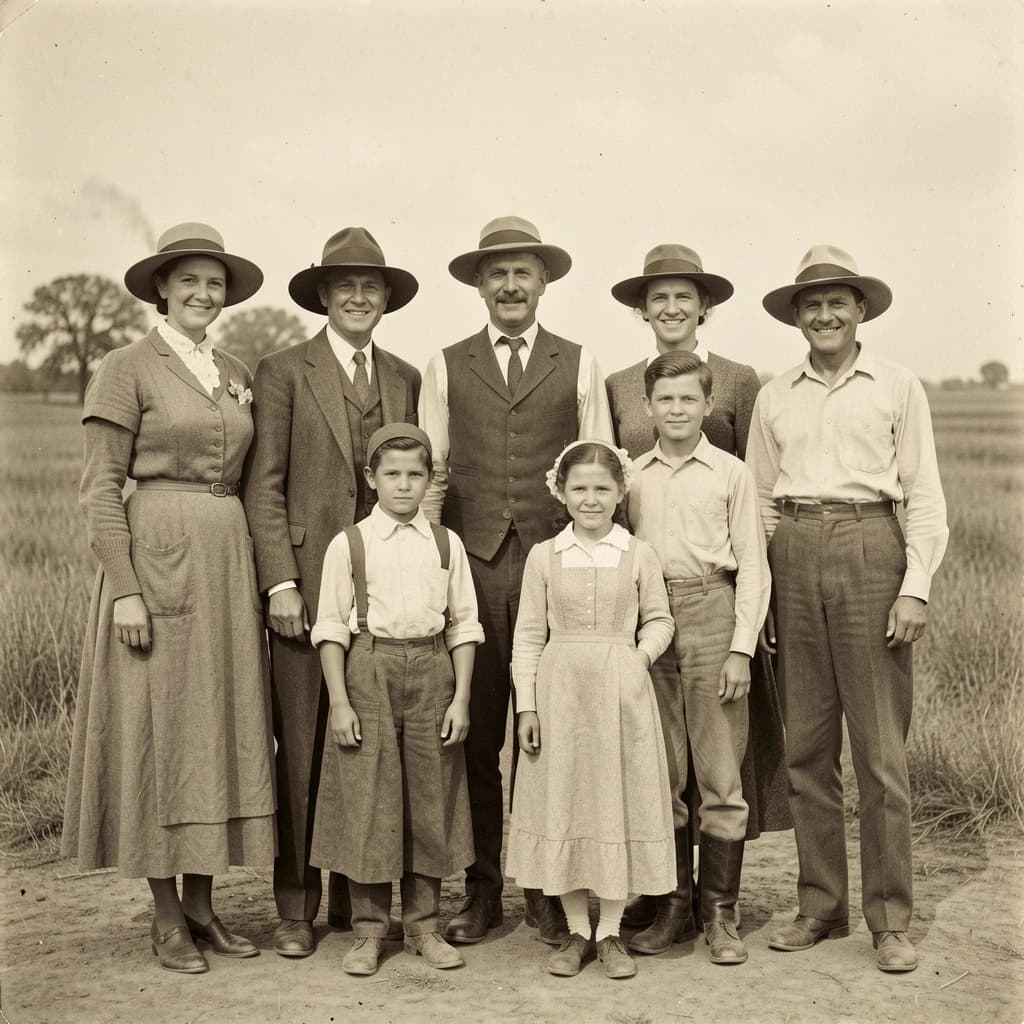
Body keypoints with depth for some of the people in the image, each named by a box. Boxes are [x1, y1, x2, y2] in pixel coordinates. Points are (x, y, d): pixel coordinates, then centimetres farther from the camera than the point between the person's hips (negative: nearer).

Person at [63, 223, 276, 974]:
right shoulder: (129, 368, -3)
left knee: (221, 727, 8)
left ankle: (202, 903, 20)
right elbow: (101, 488, -8)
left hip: (230, 565, 6)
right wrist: (124, 588, -15)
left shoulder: (237, 375, 13)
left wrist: (267, 576, 9)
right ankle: (166, 916, 12)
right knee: (157, 729, 1)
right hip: (156, 557, -6)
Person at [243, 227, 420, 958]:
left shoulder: (406, 379, 14)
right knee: (305, 744, 0)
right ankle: (297, 907, 10)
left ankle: (360, 895, 17)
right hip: (309, 577, -3)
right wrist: (280, 582, -10)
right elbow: (265, 485, -2)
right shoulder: (284, 372, 3)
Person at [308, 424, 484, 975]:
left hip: (431, 669, 2)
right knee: (366, 800, 0)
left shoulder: (446, 544, 6)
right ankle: (368, 931, 13)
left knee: (431, 798, 6)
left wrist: (461, 698, -1)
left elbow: (463, 625, 6)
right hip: (369, 669, -2)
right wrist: (339, 702, -8)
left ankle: (423, 926, 19)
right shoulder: (348, 544, 0)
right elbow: (331, 627, -1)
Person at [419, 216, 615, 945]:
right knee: (474, 734, 2)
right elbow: (430, 472, 9)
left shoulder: (579, 366, 10)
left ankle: (549, 891, 13)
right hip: (471, 562, 1)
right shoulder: (446, 368, 11)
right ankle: (481, 891, 13)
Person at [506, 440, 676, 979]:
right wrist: (526, 704, -1)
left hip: (622, 693, 0)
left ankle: (610, 931, 17)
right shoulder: (544, 556, 3)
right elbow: (528, 635, 3)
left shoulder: (638, 555, 2)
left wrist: (643, 654, -9)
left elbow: (659, 620, 10)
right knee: (563, 803, 5)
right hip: (559, 692, 1)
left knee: (619, 802, 4)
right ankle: (576, 930, 19)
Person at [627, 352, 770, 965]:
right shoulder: (632, 476, 11)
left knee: (721, 775, -1)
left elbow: (753, 569, 2)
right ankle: (672, 906, 18)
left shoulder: (731, 474, 3)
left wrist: (742, 648, -6)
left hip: (712, 618, -2)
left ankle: (721, 913, 8)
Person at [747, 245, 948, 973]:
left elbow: (925, 496, 2)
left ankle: (891, 918, 10)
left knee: (881, 748, -1)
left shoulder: (898, 387, 4)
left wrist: (916, 586, -7)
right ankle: (821, 905, 18)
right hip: (795, 560, 3)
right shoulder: (775, 397, 11)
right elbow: (761, 500, 12)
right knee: (807, 746, 7)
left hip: (871, 554, -3)